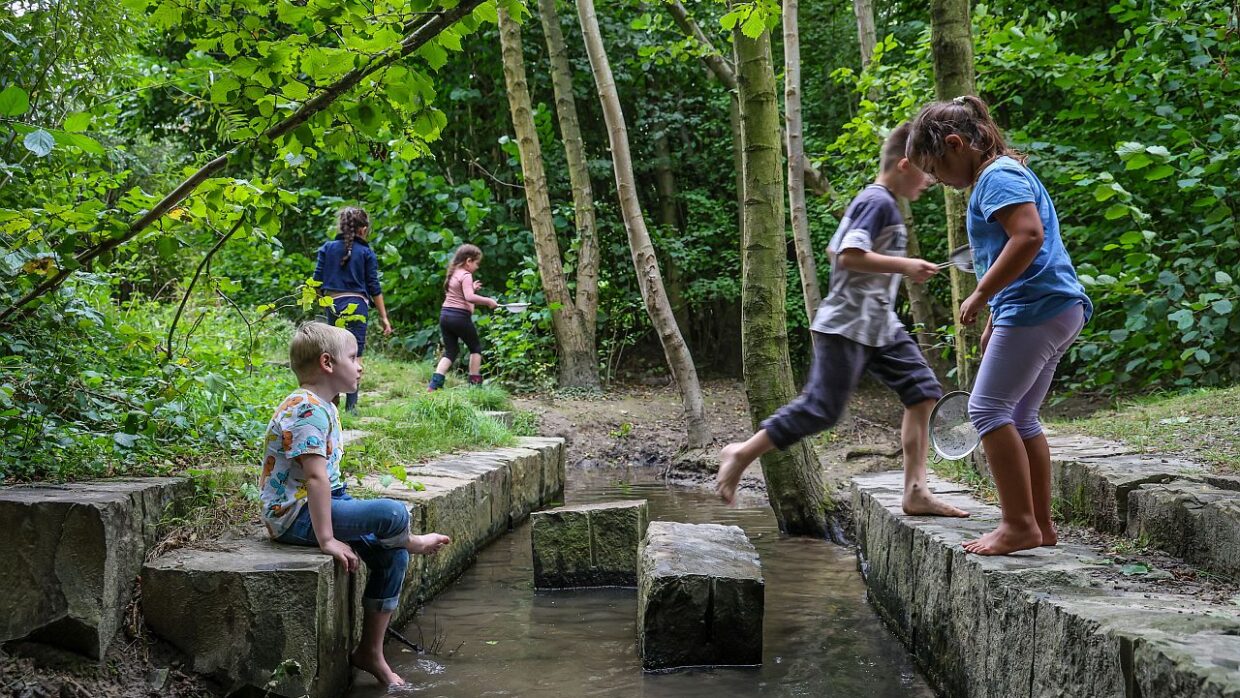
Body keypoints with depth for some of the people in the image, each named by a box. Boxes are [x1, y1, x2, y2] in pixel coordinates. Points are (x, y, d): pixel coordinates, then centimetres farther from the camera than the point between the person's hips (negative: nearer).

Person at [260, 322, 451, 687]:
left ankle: (371, 652, 14)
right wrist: (327, 539, -29)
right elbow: (315, 477, -26)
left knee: (393, 555, 4)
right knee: (394, 514, -23)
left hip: (323, 504, 11)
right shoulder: (307, 410, -19)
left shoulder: (322, 407, 14)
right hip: (297, 514, -11)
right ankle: (412, 542, 15)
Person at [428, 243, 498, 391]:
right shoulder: (466, 275, -11)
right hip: (460, 316, -8)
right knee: (476, 348, 12)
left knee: (450, 351, 12)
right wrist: (488, 301, -17)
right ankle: (475, 383, 12)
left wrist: (471, 288, 21)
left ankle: (435, 384, -4)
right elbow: (469, 297, -25)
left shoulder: (453, 274, 15)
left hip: (445, 314, 8)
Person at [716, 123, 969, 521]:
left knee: (923, 391, 0)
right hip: (847, 326, -10)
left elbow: (835, 250, 25)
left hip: (880, 326, 10)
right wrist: (904, 267, -22)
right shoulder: (879, 202, -13)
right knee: (821, 408, -8)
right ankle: (742, 454, 6)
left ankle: (915, 492, 0)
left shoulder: (871, 201, 17)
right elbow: (849, 255, -25)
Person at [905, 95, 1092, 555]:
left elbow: (1029, 236, -26)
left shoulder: (997, 176, -10)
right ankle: (1041, 524, 15)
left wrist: (980, 296, -20)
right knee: (1019, 417, 12)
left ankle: (1019, 524, -11)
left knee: (988, 408, -10)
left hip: (1036, 308, -11)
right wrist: (993, 322, 28)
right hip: (1060, 310, 11)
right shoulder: (1007, 174, 23)